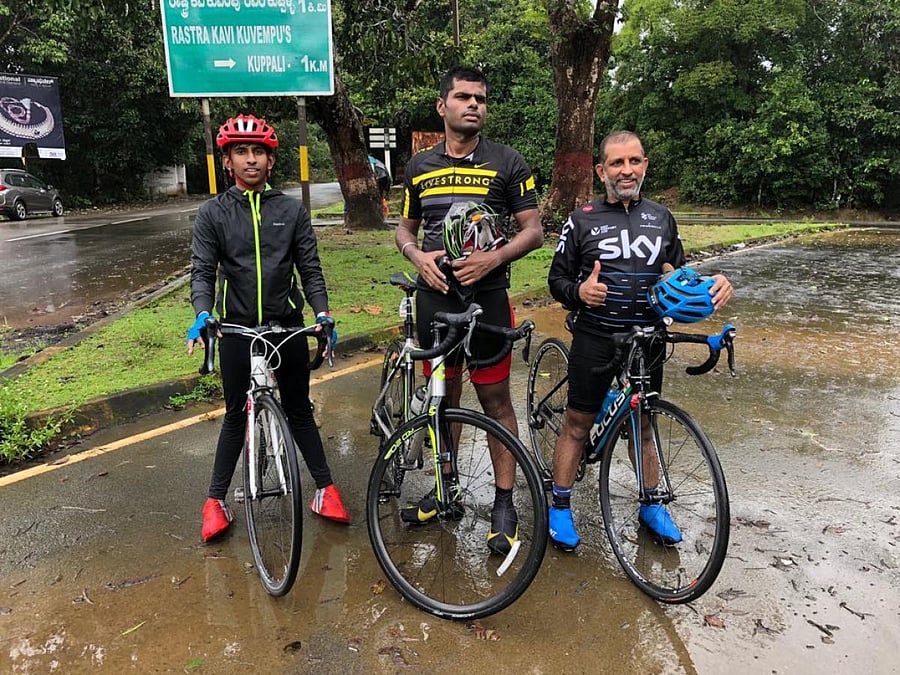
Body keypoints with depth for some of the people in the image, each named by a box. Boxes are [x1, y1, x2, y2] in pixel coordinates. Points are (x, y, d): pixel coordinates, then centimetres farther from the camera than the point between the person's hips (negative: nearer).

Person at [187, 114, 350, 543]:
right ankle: (216, 500, 23)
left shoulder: (292, 210, 3)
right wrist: (202, 313, -25)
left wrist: (322, 313, -14)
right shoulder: (213, 213, 0)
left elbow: (310, 268, 1)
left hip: (288, 326, 1)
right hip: (237, 329, 0)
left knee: (299, 410, 10)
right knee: (236, 414, 9)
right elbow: (202, 270, -6)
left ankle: (325, 489, 20)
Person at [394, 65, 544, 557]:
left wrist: (493, 259, -20)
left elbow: (534, 230, -3)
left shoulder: (506, 162, -1)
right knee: (444, 398, 14)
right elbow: (405, 229, 15)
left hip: (487, 297, -3)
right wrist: (419, 257, -8)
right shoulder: (419, 166, 8)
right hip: (434, 297, 3)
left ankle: (504, 502, 14)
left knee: (495, 399, 3)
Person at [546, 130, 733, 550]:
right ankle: (560, 507, 19)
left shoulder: (661, 218, 8)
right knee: (578, 423, 5)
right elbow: (557, 278, -1)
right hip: (595, 339, -3)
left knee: (644, 424, 16)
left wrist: (711, 285, -6)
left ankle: (651, 505, 33)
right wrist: (578, 291, -23)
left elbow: (678, 274, 15)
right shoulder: (582, 220, -3)